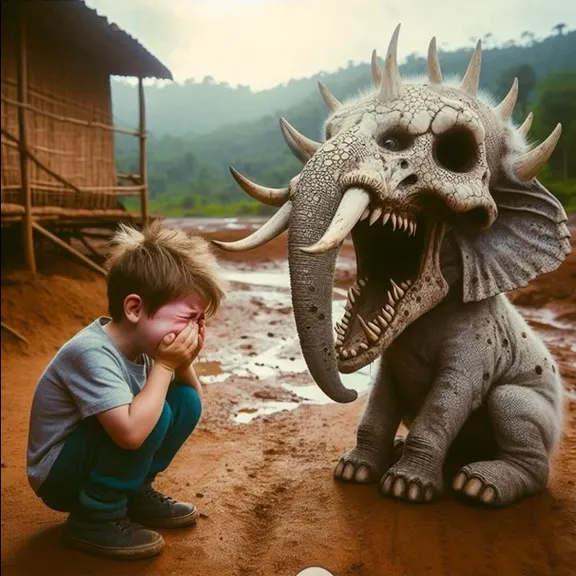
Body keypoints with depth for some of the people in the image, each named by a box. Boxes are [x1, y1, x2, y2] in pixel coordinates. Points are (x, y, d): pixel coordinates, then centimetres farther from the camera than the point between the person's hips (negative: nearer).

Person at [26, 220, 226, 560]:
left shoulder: (141, 343, -6)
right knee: (152, 416, -30)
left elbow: (194, 400, 4)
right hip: (58, 476, -8)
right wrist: (164, 366, -30)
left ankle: (135, 493, 11)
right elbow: (131, 432, -41)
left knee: (187, 402, -5)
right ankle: (95, 519, -9)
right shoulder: (92, 353, -30)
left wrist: (183, 363, -17)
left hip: (94, 460, 8)